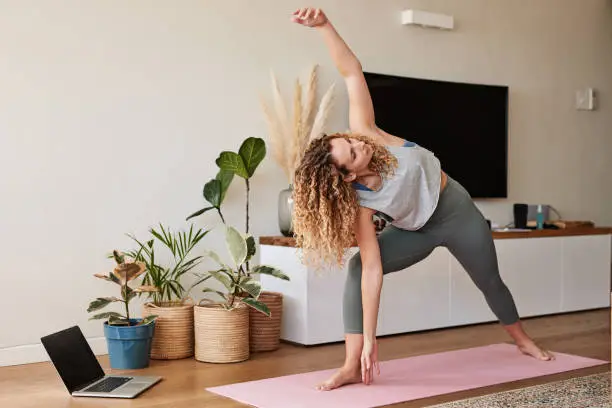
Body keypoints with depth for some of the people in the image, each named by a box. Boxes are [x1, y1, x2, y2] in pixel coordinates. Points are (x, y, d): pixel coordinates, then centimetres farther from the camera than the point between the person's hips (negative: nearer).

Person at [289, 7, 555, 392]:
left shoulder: (364, 132, -28)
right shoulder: (357, 203, -30)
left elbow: (353, 73, -30)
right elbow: (373, 270, -32)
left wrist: (324, 25, -44)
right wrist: (368, 338, -35)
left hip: (454, 209, 2)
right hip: (415, 231, -2)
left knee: (490, 282, 17)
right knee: (357, 269, -25)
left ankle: (522, 338, 46)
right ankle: (352, 366, -21)